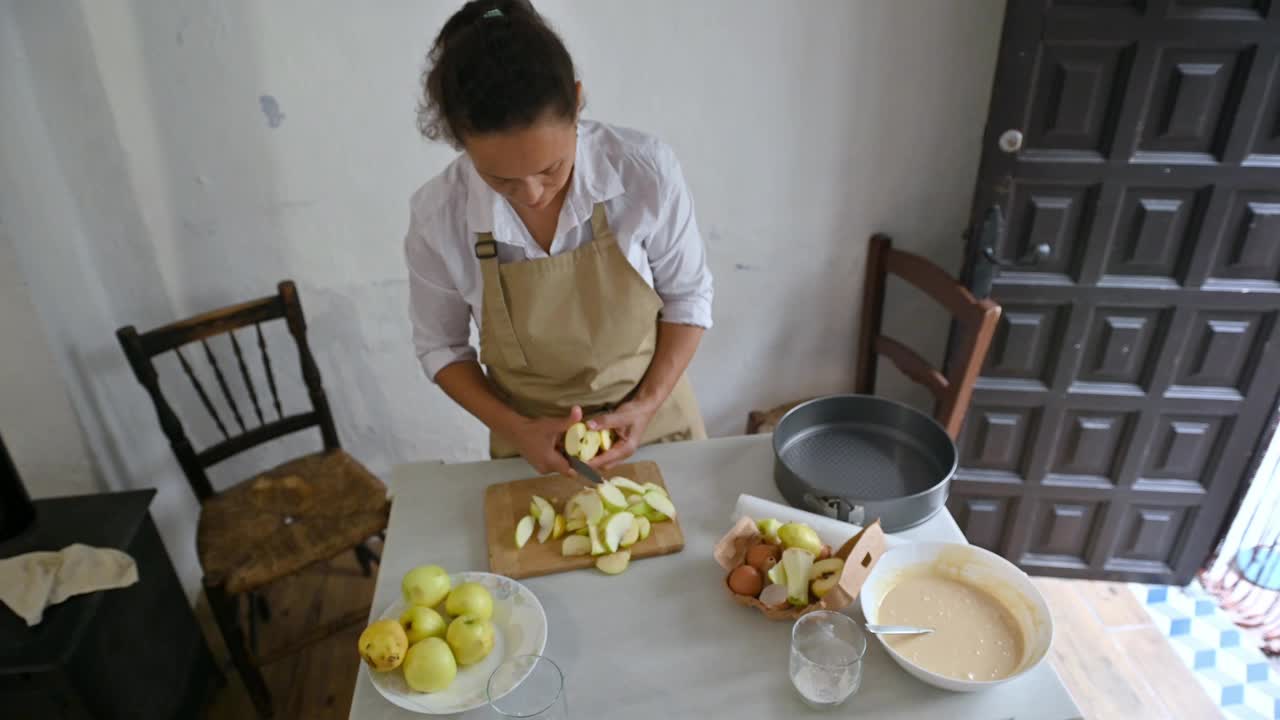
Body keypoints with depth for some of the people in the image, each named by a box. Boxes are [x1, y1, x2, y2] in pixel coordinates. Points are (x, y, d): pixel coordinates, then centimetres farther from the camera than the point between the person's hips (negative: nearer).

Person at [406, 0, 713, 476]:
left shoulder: (645, 170, -23)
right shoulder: (438, 216, -20)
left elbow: (688, 297, -8)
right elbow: (441, 347, -5)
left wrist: (648, 405, -18)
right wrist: (516, 429, -16)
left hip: (655, 425, 1)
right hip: (535, 448, 0)